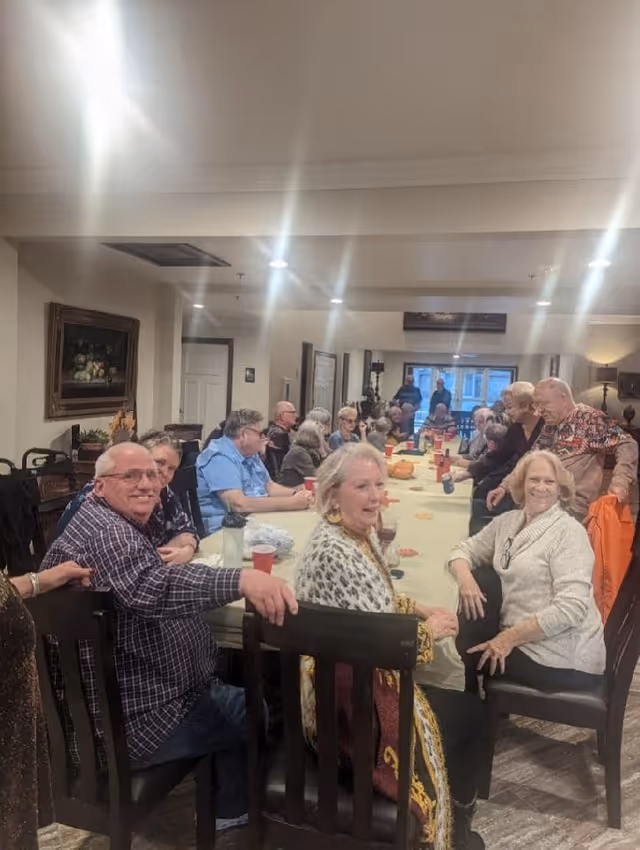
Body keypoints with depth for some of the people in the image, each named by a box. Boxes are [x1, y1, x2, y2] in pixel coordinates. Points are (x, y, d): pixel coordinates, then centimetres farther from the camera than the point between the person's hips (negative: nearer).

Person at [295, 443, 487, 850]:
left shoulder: (363, 532, 2)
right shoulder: (333, 551, -29)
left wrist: (421, 609, 1)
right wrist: (427, 631, -13)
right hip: (348, 702, -9)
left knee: (470, 707, 15)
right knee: (468, 714, 4)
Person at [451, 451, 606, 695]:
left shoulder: (569, 532, -16)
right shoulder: (508, 521, 5)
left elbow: (571, 609, -24)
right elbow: (464, 549, 8)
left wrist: (509, 638, -21)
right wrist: (464, 576, -16)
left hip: (562, 660, -6)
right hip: (519, 638, 6)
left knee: (469, 645, -9)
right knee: (480, 579, -8)